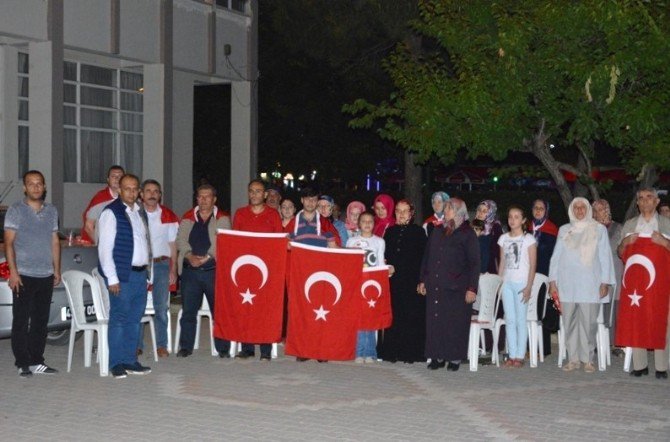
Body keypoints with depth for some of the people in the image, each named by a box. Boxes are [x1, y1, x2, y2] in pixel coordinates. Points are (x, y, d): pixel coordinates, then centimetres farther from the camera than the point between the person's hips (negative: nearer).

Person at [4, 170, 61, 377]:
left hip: (46, 275, 5)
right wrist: (13, 271, -13)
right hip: (24, 275, -5)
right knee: (21, 321, -2)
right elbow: (9, 242, -5)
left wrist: (57, 270, 12)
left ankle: (36, 361, 15)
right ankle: (22, 364, 3)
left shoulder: (51, 211, 13)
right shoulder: (16, 210, -1)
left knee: (41, 321, 8)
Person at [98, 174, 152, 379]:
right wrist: (112, 278, -16)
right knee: (119, 318, -4)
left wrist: (147, 271, 15)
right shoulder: (111, 213, -8)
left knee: (134, 319, 11)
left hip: (140, 273, 7)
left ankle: (130, 361, 18)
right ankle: (117, 363, 3)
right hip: (122, 275, -7)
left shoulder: (140, 212, 16)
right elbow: (105, 247, -12)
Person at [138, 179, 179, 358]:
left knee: (161, 307, 2)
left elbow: (173, 244, 10)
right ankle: (137, 345, 8)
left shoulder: (169, 216, 9)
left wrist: (173, 269, 4)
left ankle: (161, 345, 8)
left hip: (161, 264, 1)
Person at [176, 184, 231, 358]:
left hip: (213, 270, -2)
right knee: (188, 310, 5)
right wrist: (189, 256, -15)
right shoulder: (188, 218, 13)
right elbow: (181, 240, 2)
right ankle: (186, 346, 13)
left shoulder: (222, 219, 5)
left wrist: (206, 257, -18)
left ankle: (223, 348, 5)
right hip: (190, 270, 2)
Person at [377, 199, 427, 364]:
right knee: (393, 315, 1)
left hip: (411, 281, -3)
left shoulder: (418, 232, 3)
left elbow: (422, 258, -2)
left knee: (411, 316, -3)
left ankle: (409, 353, 2)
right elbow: (385, 256, 14)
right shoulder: (390, 231, 15)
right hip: (393, 281, 3)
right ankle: (392, 351, 7)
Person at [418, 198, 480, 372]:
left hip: (456, 289, -5)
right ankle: (438, 356, 12)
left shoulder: (467, 235, -1)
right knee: (435, 321, 4)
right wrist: (423, 280, 13)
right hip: (435, 287, 5)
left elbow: (474, 263, -4)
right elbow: (427, 258, 20)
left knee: (455, 323, -2)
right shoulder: (437, 232, 15)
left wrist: (472, 288, -10)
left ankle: (455, 358, 8)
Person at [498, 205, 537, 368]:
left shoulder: (528, 239, -3)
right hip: (507, 283, 4)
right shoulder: (503, 238, 10)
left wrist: (529, 287, -12)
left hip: (521, 283, -4)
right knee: (509, 320, 4)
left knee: (520, 320, -3)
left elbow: (533, 265, -5)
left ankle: (520, 356, 1)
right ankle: (512, 355, 8)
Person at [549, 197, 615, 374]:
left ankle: (588, 359, 3)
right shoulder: (564, 230, 14)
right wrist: (552, 281, 7)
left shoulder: (599, 229, 8)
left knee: (589, 322, -5)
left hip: (590, 284, -2)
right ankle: (573, 359, 7)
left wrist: (605, 282, -2)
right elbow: (556, 256, 14)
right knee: (569, 322, 1)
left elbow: (605, 257, 5)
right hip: (567, 284, 2)